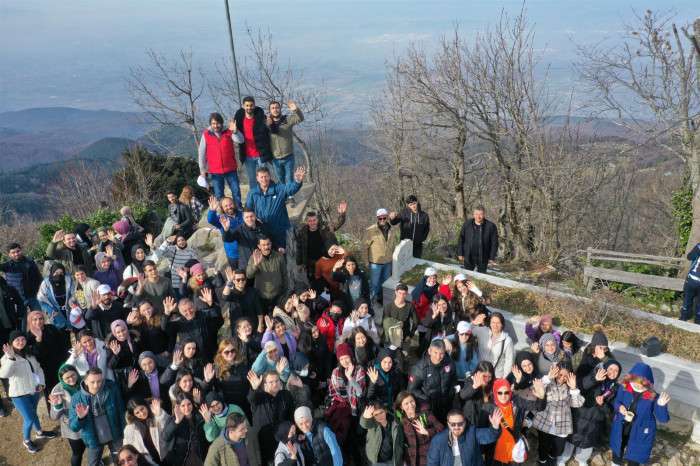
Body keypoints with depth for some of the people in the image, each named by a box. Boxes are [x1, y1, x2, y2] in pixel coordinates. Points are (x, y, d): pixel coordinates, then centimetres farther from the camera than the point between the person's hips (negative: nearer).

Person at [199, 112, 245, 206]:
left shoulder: (228, 132, -1)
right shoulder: (206, 135, -3)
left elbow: (240, 140, -16)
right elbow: (201, 153, 0)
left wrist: (235, 131, -35)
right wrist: (202, 169, -1)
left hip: (231, 169, 1)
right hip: (215, 171, 0)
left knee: (236, 191, 7)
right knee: (218, 195, 7)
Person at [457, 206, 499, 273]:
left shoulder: (491, 226, -5)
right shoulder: (467, 224, 0)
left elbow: (494, 243, -3)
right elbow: (461, 239, 5)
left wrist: (492, 257, -5)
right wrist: (460, 253, 1)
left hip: (482, 258, -1)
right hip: (468, 257, 1)